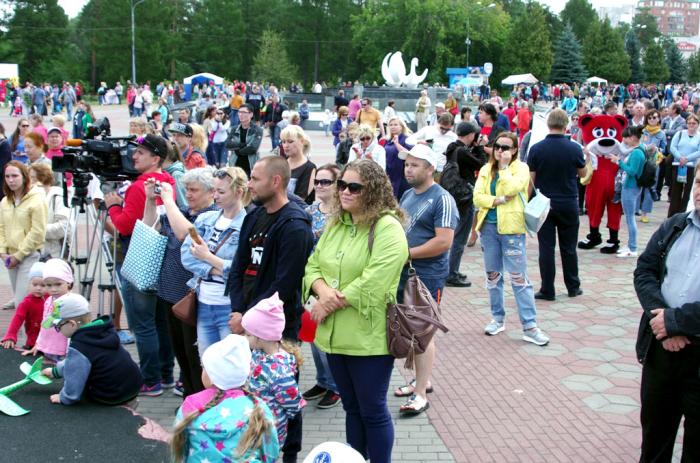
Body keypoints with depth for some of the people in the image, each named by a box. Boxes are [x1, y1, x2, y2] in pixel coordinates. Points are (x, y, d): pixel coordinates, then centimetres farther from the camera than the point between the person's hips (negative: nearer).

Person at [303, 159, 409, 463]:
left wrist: (330, 304, -17)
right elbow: (313, 265, 9)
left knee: (373, 410, 6)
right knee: (352, 407, 19)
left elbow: (372, 284, -23)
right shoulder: (335, 224, 11)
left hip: (369, 337, -7)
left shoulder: (388, 228, -14)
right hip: (336, 334, 7)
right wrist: (323, 290, -13)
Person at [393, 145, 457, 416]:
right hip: (404, 273, 8)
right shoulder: (408, 195, 12)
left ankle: (421, 394, 2)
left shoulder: (442, 199, -14)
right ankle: (422, 380, 31)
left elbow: (444, 241, -22)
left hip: (428, 277, -8)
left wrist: (407, 253, -19)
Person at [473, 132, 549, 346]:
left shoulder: (521, 167, -2)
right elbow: (477, 197, -1)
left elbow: (512, 188, -21)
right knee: (493, 275, 13)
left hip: (511, 227, -5)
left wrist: (504, 166, -11)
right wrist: (498, 200, -14)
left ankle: (529, 326, -2)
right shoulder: (486, 169, 9)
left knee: (519, 277, -6)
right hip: (489, 226, 5)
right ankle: (497, 318, 27)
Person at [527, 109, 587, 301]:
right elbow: (582, 174, 8)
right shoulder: (574, 148, -8)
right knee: (569, 247, 12)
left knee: (546, 247, 3)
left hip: (544, 204, -1)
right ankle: (573, 287, 22)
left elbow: (531, 179, -6)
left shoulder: (536, 148, -9)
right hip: (569, 204, 1)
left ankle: (547, 290, 5)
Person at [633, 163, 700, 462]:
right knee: (655, 424, 21)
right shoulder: (674, 226, 6)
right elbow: (644, 271, 2)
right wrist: (661, 320, -13)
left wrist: (674, 321, -17)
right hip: (661, 346, 5)